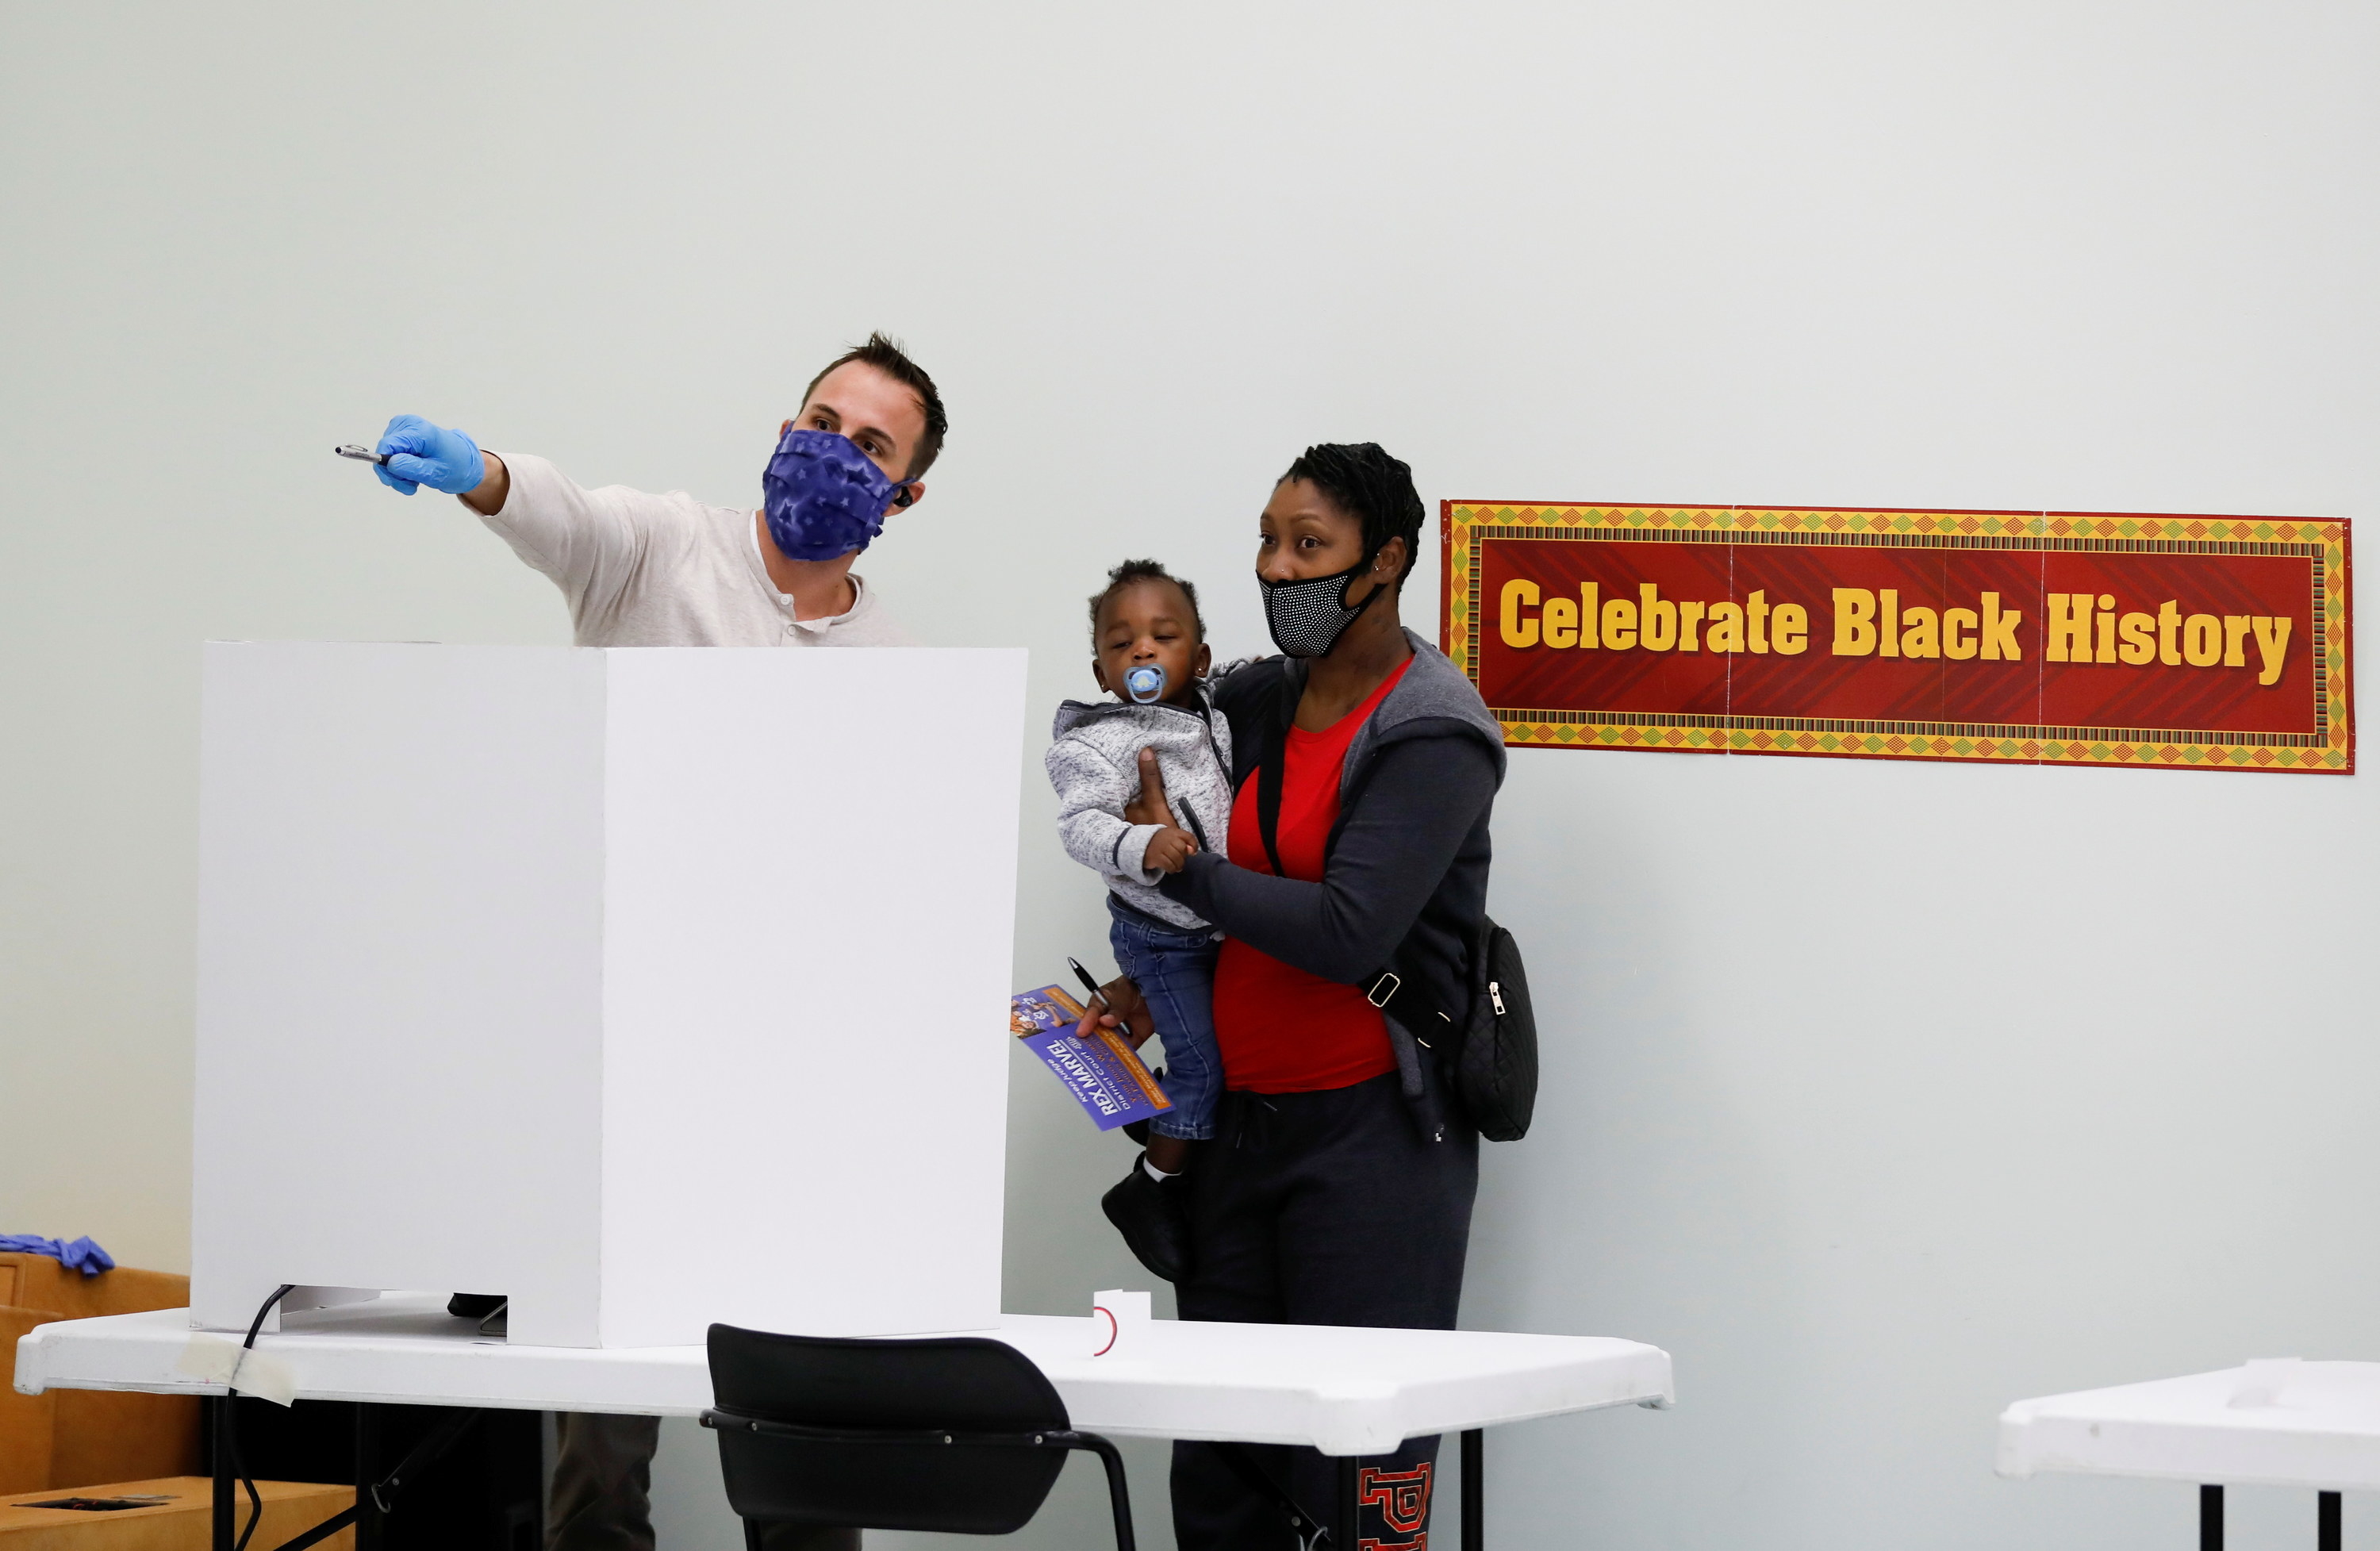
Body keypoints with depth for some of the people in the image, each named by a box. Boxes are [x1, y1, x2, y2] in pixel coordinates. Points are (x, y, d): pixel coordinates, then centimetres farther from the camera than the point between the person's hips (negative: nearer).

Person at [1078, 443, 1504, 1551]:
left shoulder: (1433, 734, -11)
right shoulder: (1255, 702, 12)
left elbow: (1347, 931, -20)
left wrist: (1180, 866, -11)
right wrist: (1149, 987, 10)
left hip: (1371, 1132, -7)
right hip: (1243, 1119, 7)